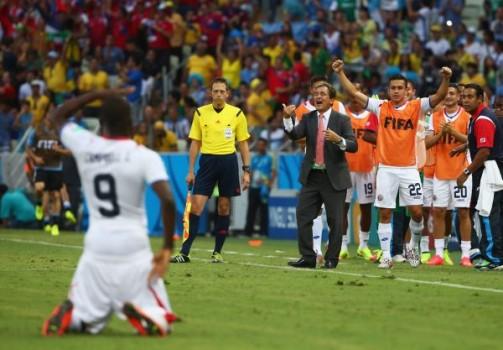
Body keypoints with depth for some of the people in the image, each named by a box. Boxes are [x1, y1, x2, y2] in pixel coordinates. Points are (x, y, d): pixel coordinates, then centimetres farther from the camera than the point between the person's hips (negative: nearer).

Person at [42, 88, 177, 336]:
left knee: (84, 322, 19)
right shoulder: (145, 156, -8)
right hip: (133, 251, -3)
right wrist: (167, 248, -12)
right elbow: (167, 200, -20)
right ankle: (137, 313, -27)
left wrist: (99, 95, 19)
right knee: (159, 325, 6)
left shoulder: (83, 146, 0)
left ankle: (68, 314, -15)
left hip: (96, 248, 3)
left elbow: (59, 116, 21)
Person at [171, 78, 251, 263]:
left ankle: (217, 252, 14)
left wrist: (246, 171, 1)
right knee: (196, 206, -8)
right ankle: (184, 252, -8)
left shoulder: (237, 114, 2)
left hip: (228, 161, 0)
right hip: (207, 160, 0)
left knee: (224, 207, 4)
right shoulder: (200, 113, 4)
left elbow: (243, 144, 7)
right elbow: (195, 143, 9)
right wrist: (191, 170, 4)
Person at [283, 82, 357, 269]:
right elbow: (294, 134, -8)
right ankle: (307, 257, 6)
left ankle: (331, 259, 10)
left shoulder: (342, 120, -2)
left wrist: (339, 140, -26)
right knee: (303, 217, 0)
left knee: (335, 221, 1)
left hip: (334, 177, -3)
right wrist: (288, 119, -25)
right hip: (312, 176, 3)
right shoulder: (308, 118, 7)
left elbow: (353, 146, -8)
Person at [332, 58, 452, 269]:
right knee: (385, 213, 1)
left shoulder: (416, 107, 0)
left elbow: (439, 97, -11)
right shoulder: (381, 107, 2)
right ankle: (386, 255, 7)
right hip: (386, 169, 0)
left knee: (417, 212, -2)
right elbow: (354, 93, 1)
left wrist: (446, 79, -28)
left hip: (409, 168, 0)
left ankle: (414, 245, 24)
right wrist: (340, 73, -6)